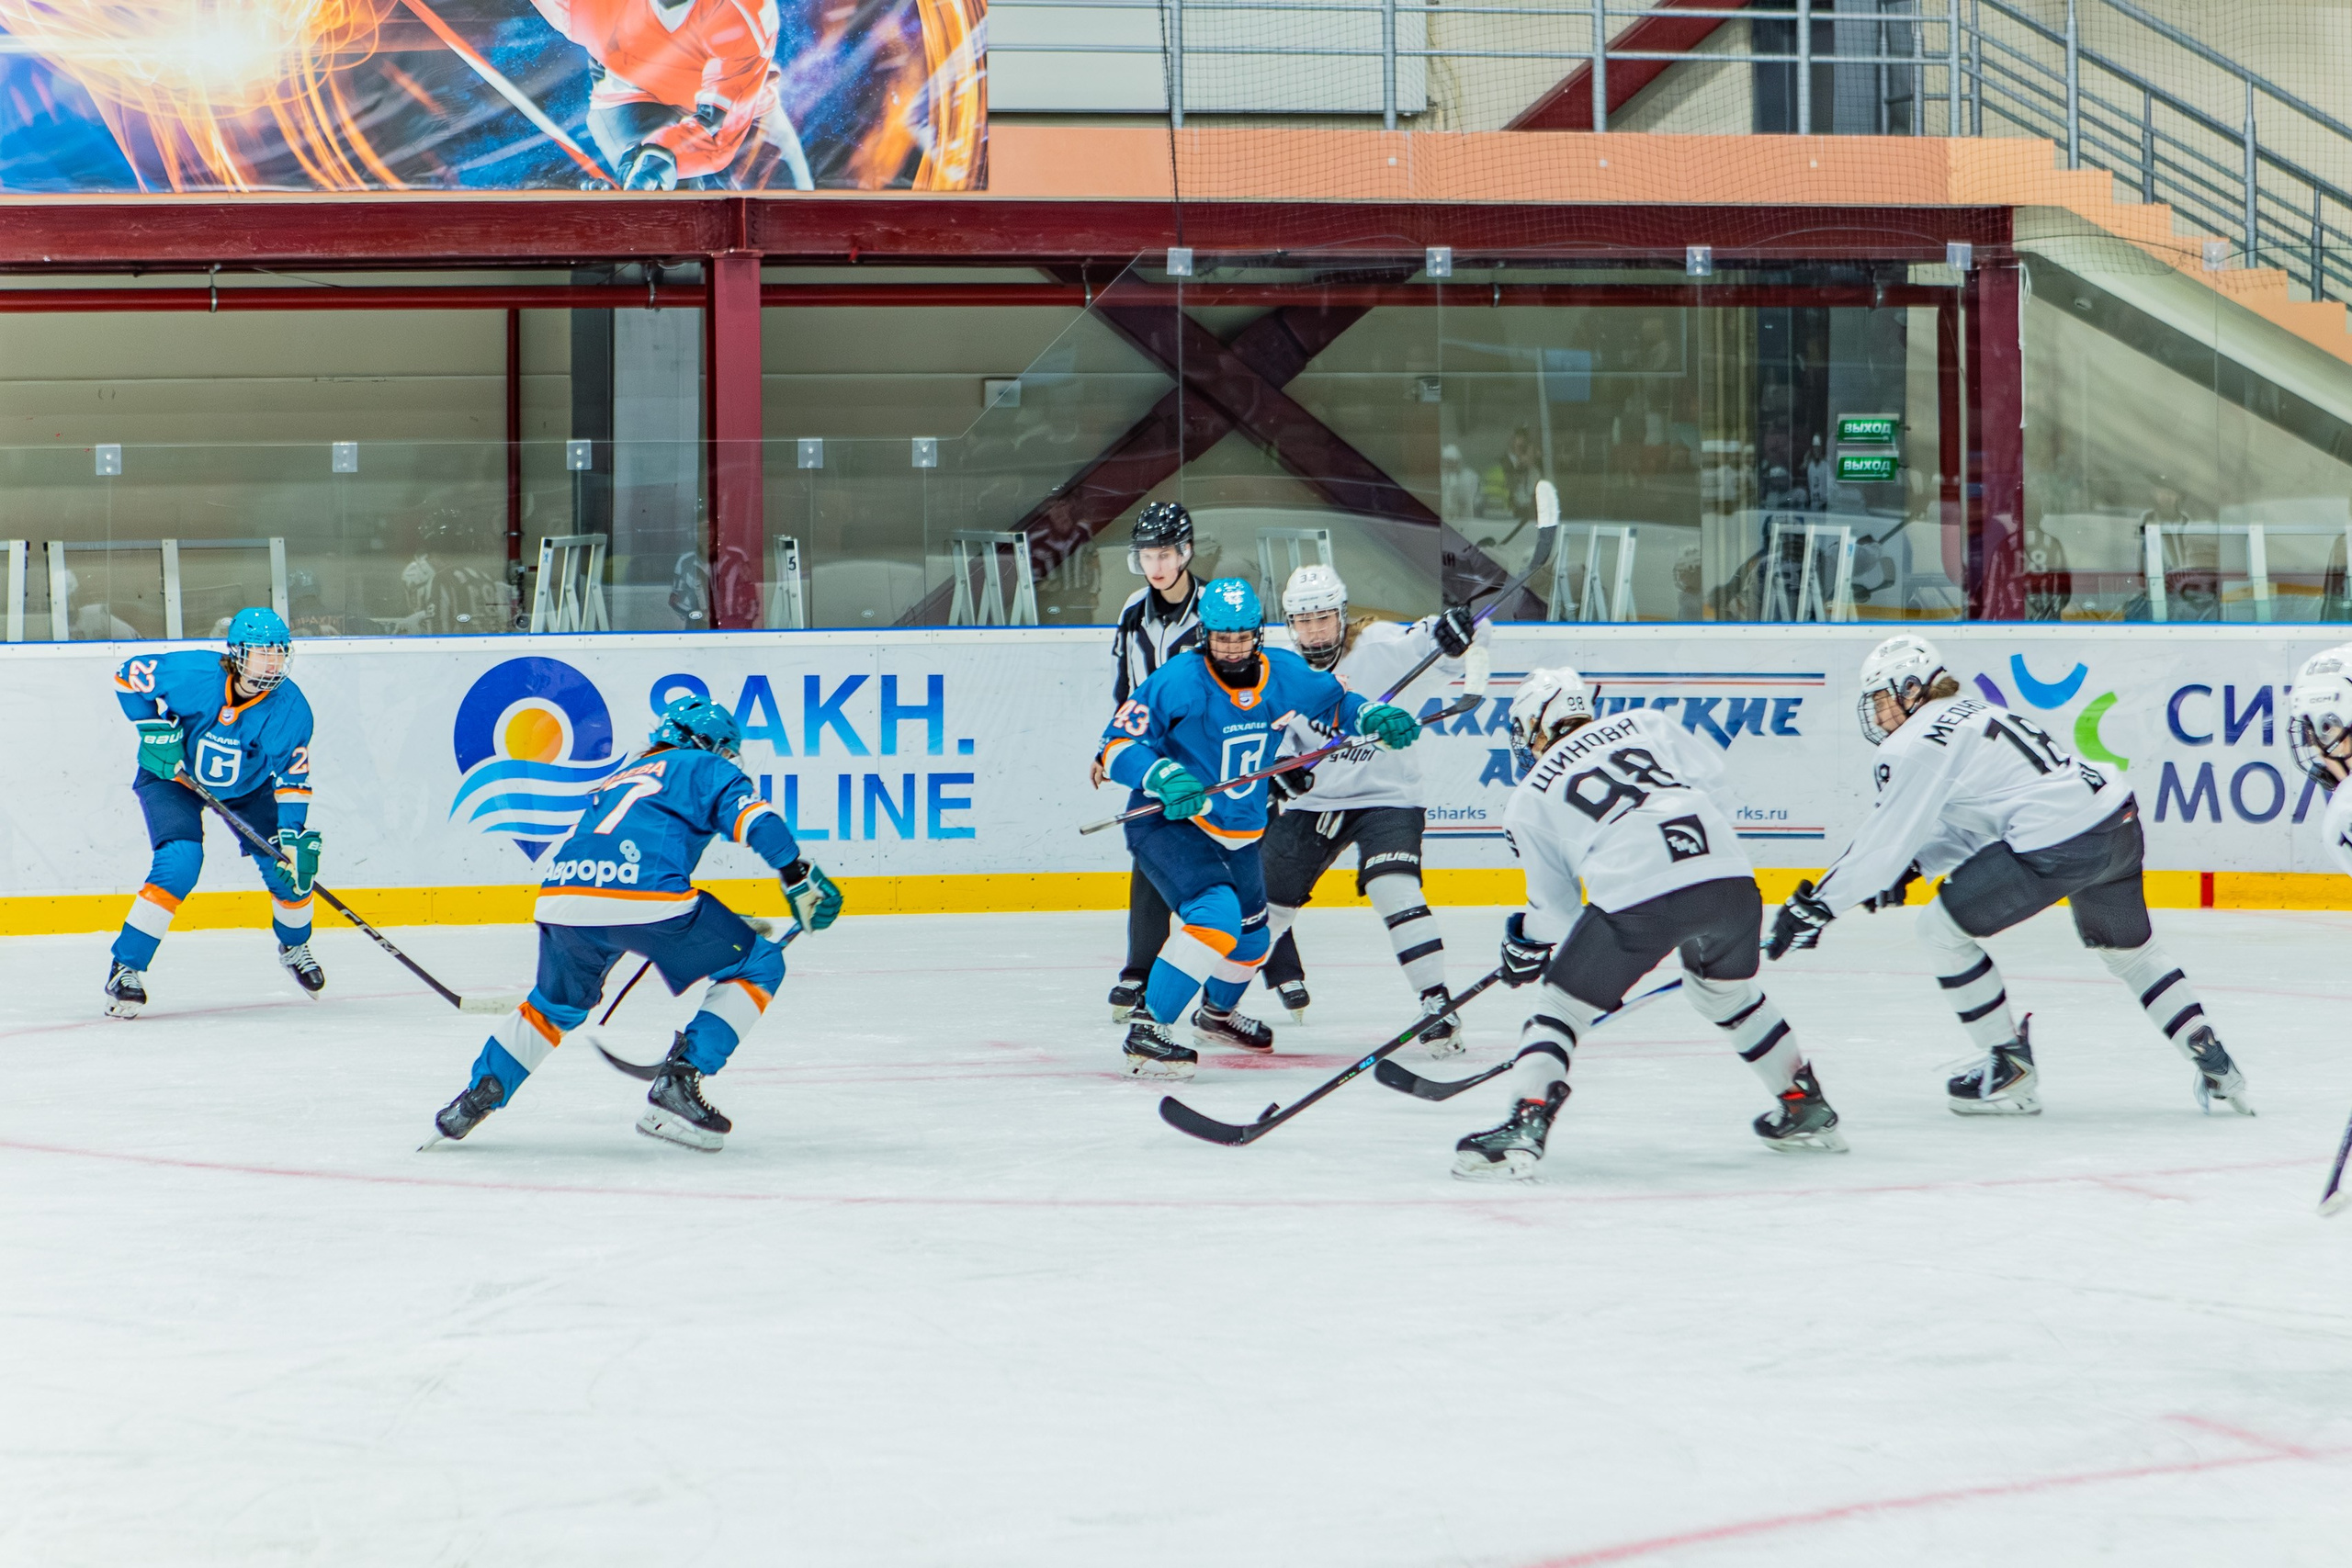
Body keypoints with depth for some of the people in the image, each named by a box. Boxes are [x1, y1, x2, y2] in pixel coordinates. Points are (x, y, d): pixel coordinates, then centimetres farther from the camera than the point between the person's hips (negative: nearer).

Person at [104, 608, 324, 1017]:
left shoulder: (291, 709, -22)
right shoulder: (193, 672, -29)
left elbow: (293, 777, -19)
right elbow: (131, 673, -15)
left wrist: (296, 836, -29)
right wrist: (155, 728, -21)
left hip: (247, 787, 3)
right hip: (173, 776, -3)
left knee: (291, 867, -5)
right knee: (179, 862, -26)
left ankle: (294, 947, 30)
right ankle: (126, 969, -17)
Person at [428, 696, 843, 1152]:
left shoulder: (620, 779, 39)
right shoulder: (705, 768, 19)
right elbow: (753, 818, 0)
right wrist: (800, 877, 1)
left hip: (561, 899, 7)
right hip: (646, 899, -7)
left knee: (560, 1003, 35)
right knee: (758, 965, 11)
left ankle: (478, 1095, 26)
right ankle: (678, 1086, 1)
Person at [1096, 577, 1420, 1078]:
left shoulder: (1285, 674, -5)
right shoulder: (1180, 681, -23)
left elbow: (1337, 701, 14)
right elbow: (1116, 744, -23)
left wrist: (1376, 718, -6)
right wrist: (1164, 777, -40)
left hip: (1237, 831, 7)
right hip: (1167, 824, -7)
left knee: (1252, 938, 23)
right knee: (1217, 915, -30)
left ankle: (1218, 1013, 54)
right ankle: (1146, 1030, -28)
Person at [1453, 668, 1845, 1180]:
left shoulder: (1529, 797, 19)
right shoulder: (1641, 722, 25)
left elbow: (1555, 909, 21)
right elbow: (1711, 775, 18)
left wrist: (1526, 948, 39)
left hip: (1636, 895, -4)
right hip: (1730, 876, 4)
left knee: (1563, 1003, 12)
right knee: (1725, 988, 31)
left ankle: (1525, 1125, -5)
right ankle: (1807, 1107, 38)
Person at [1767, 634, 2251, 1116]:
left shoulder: (1917, 744, -4)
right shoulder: (1972, 713, 24)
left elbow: (1883, 838, -4)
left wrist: (1816, 906, 0)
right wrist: (1912, 866, 20)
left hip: (2059, 848, -10)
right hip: (2118, 819, 10)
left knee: (1942, 928, 6)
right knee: (2127, 947, 32)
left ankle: (2012, 1069, 12)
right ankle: (2214, 1062, 27)